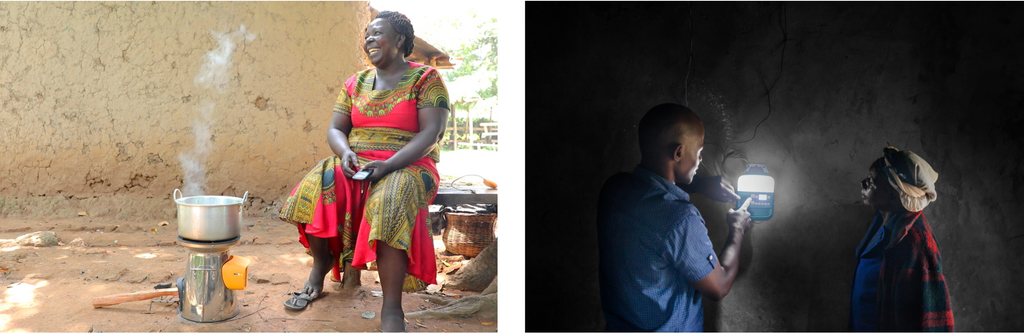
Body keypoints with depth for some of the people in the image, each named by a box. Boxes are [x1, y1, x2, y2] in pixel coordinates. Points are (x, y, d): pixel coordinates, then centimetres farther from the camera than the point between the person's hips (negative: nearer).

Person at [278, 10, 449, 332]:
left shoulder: (425, 79, 0)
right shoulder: (356, 82, 15)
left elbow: (431, 133, -10)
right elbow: (335, 129, 12)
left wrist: (389, 165, -23)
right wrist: (345, 153, -13)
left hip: (408, 166, -5)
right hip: (356, 163, 5)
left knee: (389, 204, -37)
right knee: (317, 188, -26)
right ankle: (320, 266, -5)